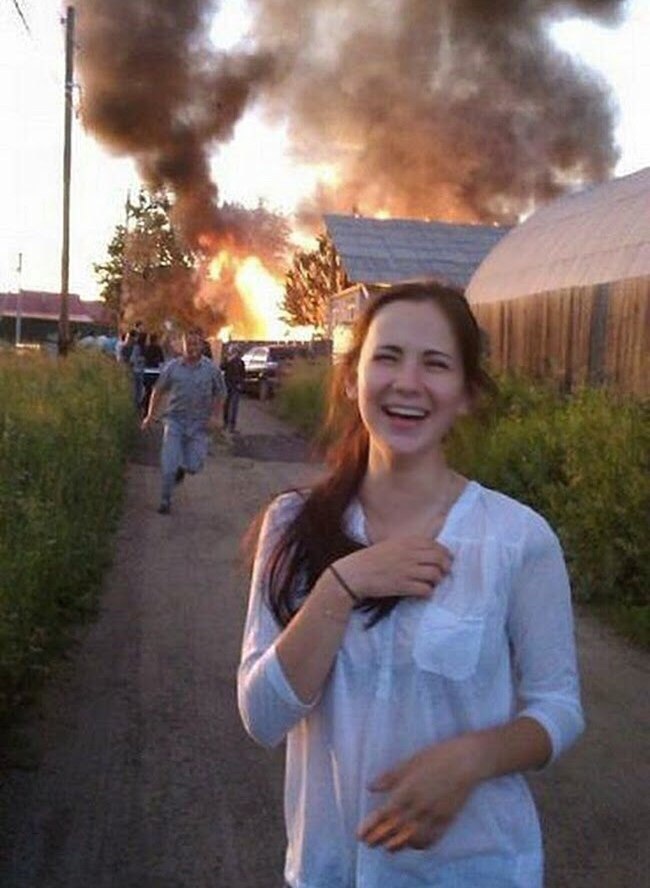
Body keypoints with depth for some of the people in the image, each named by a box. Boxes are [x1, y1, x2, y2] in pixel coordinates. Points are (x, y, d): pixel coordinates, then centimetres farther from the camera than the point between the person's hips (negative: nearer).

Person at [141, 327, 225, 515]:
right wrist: (150, 415, 6)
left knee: (193, 467, -1)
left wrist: (214, 416, -5)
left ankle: (181, 469, 35)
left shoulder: (212, 369, -2)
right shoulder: (172, 367, 0)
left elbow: (220, 394, 8)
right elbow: (158, 391, 9)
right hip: (175, 420, 0)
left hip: (199, 424, 0)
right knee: (169, 464, -7)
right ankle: (165, 501, 9)